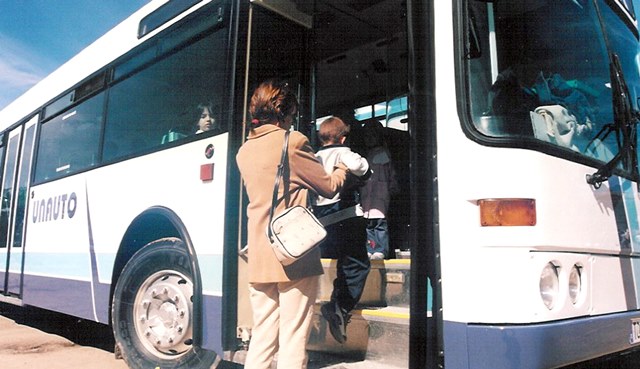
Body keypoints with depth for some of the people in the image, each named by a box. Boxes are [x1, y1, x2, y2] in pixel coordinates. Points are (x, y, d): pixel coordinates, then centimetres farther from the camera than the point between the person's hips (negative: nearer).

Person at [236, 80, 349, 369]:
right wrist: (342, 169, 23)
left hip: (259, 258, 6)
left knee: (262, 337, 13)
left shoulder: (244, 151, 13)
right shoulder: (293, 142, -7)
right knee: (293, 340, 0)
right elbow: (329, 187, 2)